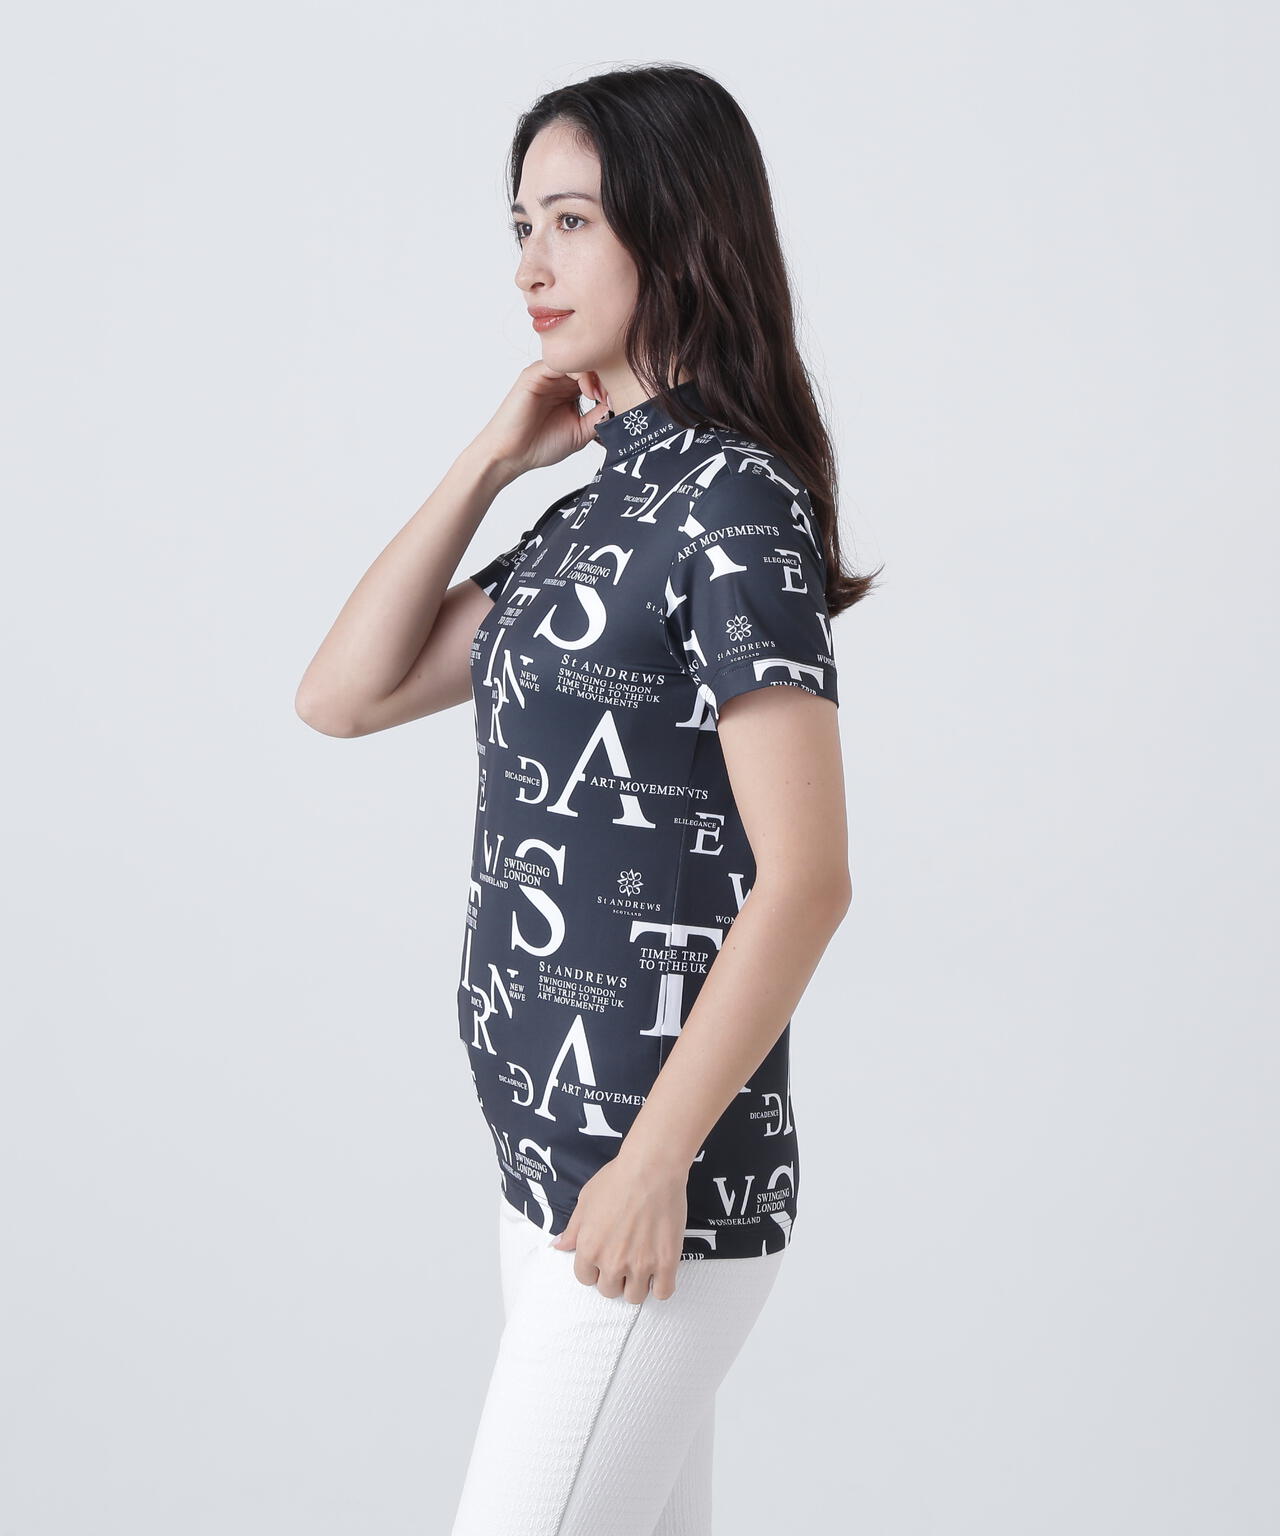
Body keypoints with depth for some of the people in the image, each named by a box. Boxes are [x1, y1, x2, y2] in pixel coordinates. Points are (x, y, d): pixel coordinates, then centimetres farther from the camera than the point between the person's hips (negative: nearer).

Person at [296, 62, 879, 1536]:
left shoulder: (732, 501, -14)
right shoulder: (594, 507, 12)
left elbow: (805, 878, -19)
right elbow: (342, 695, 9)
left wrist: (654, 1161, -18)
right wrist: (487, 459, 4)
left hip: (658, 1183, -8)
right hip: (547, 1149, 8)